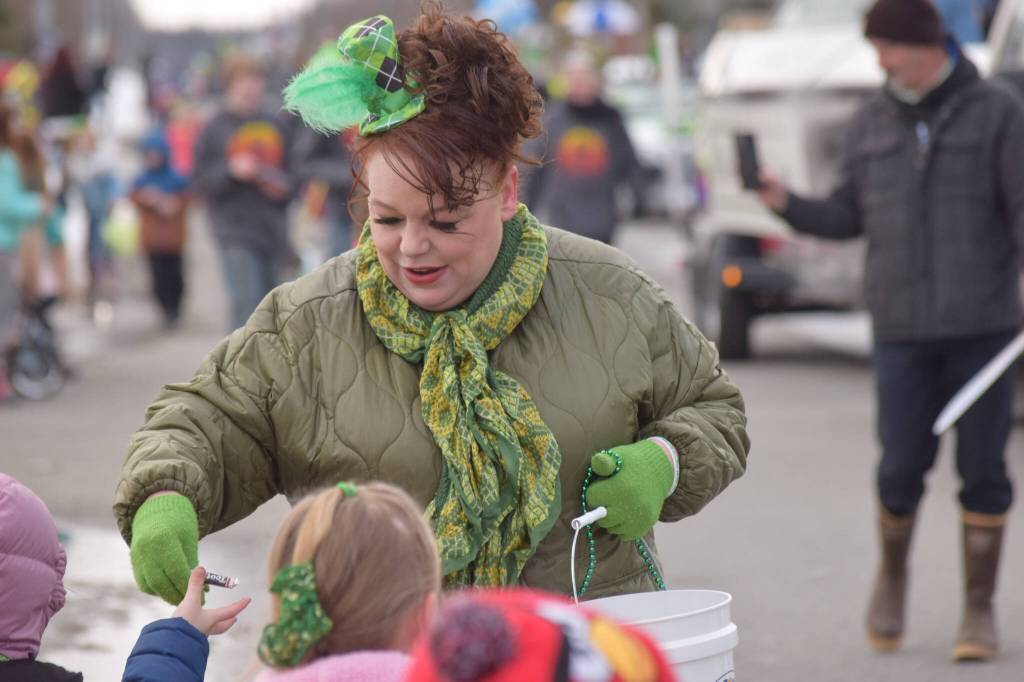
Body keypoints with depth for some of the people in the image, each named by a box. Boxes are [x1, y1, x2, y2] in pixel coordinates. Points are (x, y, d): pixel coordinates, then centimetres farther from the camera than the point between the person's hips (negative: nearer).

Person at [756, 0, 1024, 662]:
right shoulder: (872, 123, 13)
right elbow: (848, 216, 13)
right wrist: (787, 204, -3)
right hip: (903, 328, 2)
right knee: (902, 465, -1)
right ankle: (892, 576, 25)